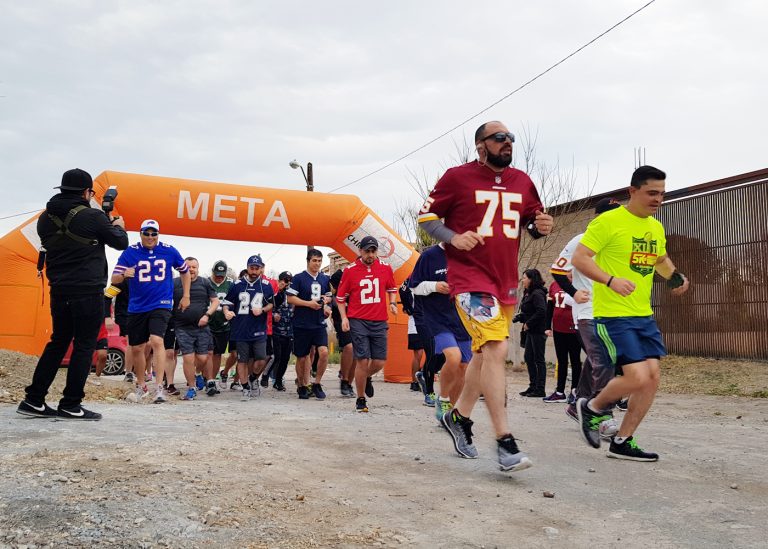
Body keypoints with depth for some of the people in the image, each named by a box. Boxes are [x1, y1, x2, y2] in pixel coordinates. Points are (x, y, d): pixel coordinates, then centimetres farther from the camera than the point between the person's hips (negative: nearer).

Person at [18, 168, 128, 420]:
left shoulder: (45, 218, 7)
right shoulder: (92, 217, -11)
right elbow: (121, 243, -1)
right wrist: (118, 226, 20)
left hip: (59, 291, 6)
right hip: (88, 292, -6)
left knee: (57, 343, 16)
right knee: (84, 346, 1)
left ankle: (33, 400, 15)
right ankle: (70, 405, 4)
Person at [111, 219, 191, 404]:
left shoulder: (169, 251, -1)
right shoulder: (130, 252, -3)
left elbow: (184, 271, 15)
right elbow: (114, 279, -7)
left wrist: (186, 296, 11)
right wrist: (124, 274, -30)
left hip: (161, 305, -2)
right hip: (136, 308, 2)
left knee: (157, 341, -22)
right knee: (137, 348, 10)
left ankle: (159, 387, -20)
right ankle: (141, 386, 30)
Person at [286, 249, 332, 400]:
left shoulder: (325, 279, 10)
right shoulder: (299, 278, -3)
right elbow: (290, 298, -8)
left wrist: (325, 300, 1)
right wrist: (309, 303, -15)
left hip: (319, 323, 3)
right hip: (301, 324, -3)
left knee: (324, 352, -14)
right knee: (301, 357, 6)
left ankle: (317, 384, 3)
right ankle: (302, 387, 24)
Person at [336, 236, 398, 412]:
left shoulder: (385, 268, 6)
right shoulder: (350, 270, -1)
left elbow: (392, 289, 22)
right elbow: (340, 297, 6)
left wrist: (393, 303, 3)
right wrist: (344, 317, -4)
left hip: (379, 322, 3)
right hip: (358, 322, -3)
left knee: (379, 362, 2)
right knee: (362, 361, -6)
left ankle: (366, 378, 38)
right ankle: (360, 400, 9)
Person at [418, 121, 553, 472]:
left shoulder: (522, 182, 12)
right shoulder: (458, 177, -3)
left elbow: (532, 222, 22)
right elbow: (426, 216, 1)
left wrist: (540, 226, -2)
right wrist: (454, 238, -17)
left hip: (506, 281, 7)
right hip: (470, 277, -7)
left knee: (483, 354, 17)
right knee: (496, 350, -19)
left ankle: (459, 417, 37)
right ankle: (506, 445, -17)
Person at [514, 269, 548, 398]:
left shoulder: (537, 294, -15)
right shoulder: (528, 293, 14)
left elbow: (541, 312, -25)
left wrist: (528, 324, -18)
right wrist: (518, 317, 3)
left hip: (538, 331, -10)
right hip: (531, 331, 10)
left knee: (539, 359, -3)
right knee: (528, 357, 12)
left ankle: (540, 390, 4)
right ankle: (533, 386, 21)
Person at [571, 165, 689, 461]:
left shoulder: (656, 227, 13)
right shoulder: (608, 221, -11)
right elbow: (579, 258, -14)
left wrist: (675, 276, 9)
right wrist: (611, 280, -27)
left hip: (644, 315, 8)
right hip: (613, 314, -8)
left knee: (652, 377, 2)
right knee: (638, 378, -15)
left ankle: (622, 442, 15)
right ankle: (592, 407, 14)